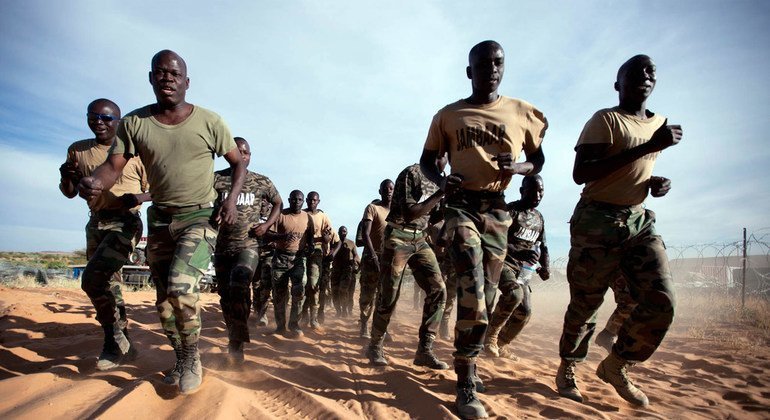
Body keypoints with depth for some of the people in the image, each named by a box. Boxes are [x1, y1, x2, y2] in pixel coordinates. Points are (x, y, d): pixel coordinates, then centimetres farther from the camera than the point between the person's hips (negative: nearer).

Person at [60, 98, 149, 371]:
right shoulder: (78, 151, 10)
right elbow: (70, 193, 17)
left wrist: (139, 197, -20)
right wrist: (66, 177, -5)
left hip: (125, 222, -6)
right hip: (95, 223, 6)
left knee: (93, 278, -21)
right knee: (108, 285, 9)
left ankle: (115, 341, -5)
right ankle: (122, 345, 22)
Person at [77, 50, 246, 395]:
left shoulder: (208, 121, -6)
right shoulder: (134, 123, 1)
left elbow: (238, 162, 3)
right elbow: (113, 166, -5)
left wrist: (231, 199, -11)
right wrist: (92, 183, -28)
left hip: (199, 217, -4)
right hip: (159, 220, 4)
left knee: (181, 287, -23)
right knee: (165, 300, 11)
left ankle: (191, 358, 1)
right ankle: (181, 359, 32)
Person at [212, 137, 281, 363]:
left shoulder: (262, 182, 2)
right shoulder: (216, 178, -2)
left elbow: (278, 202, 15)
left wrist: (267, 224, 0)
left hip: (248, 246, -2)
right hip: (222, 247, 2)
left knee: (239, 288, -23)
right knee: (226, 296, 12)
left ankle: (237, 344, -14)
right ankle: (233, 339, 32)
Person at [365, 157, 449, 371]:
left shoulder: (437, 180, 12)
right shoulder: (411, 173, -11)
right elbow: (409, 213, -20)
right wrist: (440, 193, -22)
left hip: (419, 239, 7)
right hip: (398, 237, -7)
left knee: (438, 289, -7)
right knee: (389, 296, -1)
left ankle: (424, 350, -1)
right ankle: (375, 346, 19)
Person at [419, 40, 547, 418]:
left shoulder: (522, 113, 8)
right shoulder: (448, 115, 8)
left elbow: (538, 159, 15)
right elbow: (427, 160, 13)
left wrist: (519, 167, -8)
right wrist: (441, 179, -10)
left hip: (497, 208, 3)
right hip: (461, 203, -2)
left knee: (486, 292, 8)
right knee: (472, 289, -19)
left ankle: (468, 363, 30)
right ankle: (466, 384, -10)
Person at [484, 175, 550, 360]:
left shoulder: (539, 217, 13)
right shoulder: (510, 211, -11)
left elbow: (542, 246, 21)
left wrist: (545, 267, 2)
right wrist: (519, 253, -37)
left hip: (523, 270, 8)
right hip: (503, 262, -8)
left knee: (524, 312, 5)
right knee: (514, 294, -33)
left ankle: (500, 345, 25)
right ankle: (491, 333, -12)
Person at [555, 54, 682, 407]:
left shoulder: (659, 124, 17)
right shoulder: (604, 119, -6)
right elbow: (580, 173, -20)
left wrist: (656, 182, 7)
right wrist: (647, 147, -21)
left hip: (640, 221, 7)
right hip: (597, 221, -6)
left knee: (661, 302, -5)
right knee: (585, 304, 0)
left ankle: (615, 366, 16)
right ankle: (567, 367, 23)